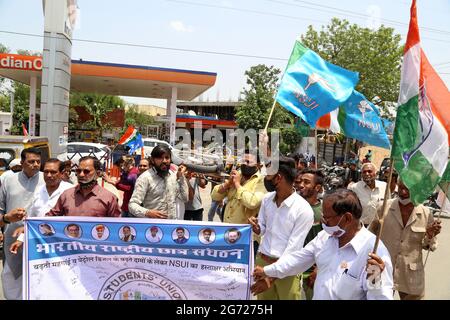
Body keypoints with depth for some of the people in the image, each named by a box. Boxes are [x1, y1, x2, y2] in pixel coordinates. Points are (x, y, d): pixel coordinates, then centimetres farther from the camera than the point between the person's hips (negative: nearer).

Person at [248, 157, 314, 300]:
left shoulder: (303, 209, -19)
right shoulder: (267, 198, -1)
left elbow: (294, 246, -17)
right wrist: (256, 227, -14)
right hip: (262, 259, 5)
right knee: (262, 297, 19)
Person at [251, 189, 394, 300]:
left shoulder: (375, 250, -24)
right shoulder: (324, 237, -3)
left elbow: (383, 297, -23)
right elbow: (298, 258, 8)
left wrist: (375, 281, -42)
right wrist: (267, 271, 13)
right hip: (316, 295, 6)